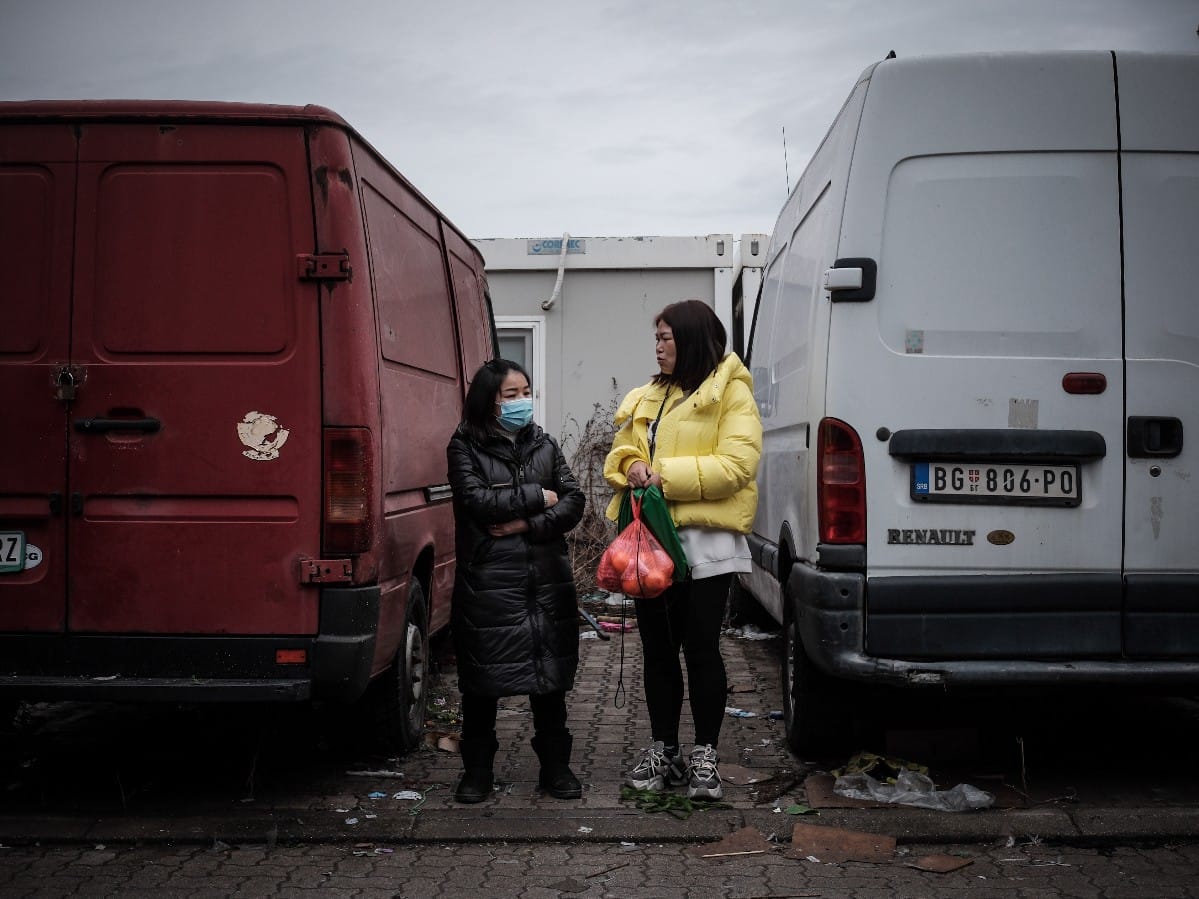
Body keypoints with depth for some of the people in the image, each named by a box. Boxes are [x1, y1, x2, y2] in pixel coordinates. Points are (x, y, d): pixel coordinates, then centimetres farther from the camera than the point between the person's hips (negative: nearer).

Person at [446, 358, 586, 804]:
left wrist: (528, 524, -12)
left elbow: (574, 501, 3)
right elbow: (477, 500, -14)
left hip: (547, 581, 3)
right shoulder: (464, 447, 1)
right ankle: (477, 770, 19)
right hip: (488, 581, -3)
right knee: (482, 682, 5)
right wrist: (538, 497, -7)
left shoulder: (544, 445, 12)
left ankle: (555, 766, 21)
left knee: (551, 678, 8)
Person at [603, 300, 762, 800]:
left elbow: (737, 464, -15)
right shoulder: (647, 398, 17)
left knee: (700, 649, -1)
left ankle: (704, 757, 10)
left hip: (704, 541, -6)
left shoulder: (730, 393, -4)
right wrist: (631, 467, -5)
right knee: (657, 649, 12)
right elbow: (620, 453, 19)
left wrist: (666, 475, -18)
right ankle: (663, 751, 23)